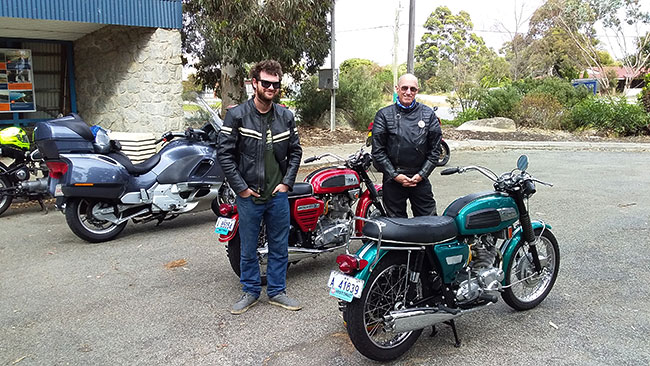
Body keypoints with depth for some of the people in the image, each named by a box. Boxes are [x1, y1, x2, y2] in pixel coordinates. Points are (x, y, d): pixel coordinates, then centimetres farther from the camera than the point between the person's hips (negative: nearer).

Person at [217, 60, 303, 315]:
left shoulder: (285, 116, 5)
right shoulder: (237, 115, -6)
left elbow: (295, 151, 11)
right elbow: (224, 153, -7)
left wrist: (287, 182, 1)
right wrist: (240, 187, -10)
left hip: (278, 194, 3)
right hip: (249, 195, -3)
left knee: (280, 246, 11)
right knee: (248, 248, 10)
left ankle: (277, 291, 27)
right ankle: (250, 291, 27)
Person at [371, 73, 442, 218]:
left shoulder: (428, 114, 6)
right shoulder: (384, 115, 1)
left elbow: (435, 149, 6)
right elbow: (377, 150, -2)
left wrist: (422, 174, -4)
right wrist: (395, 175, -9)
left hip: (420, 179, 1)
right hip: (393, 179, -1)